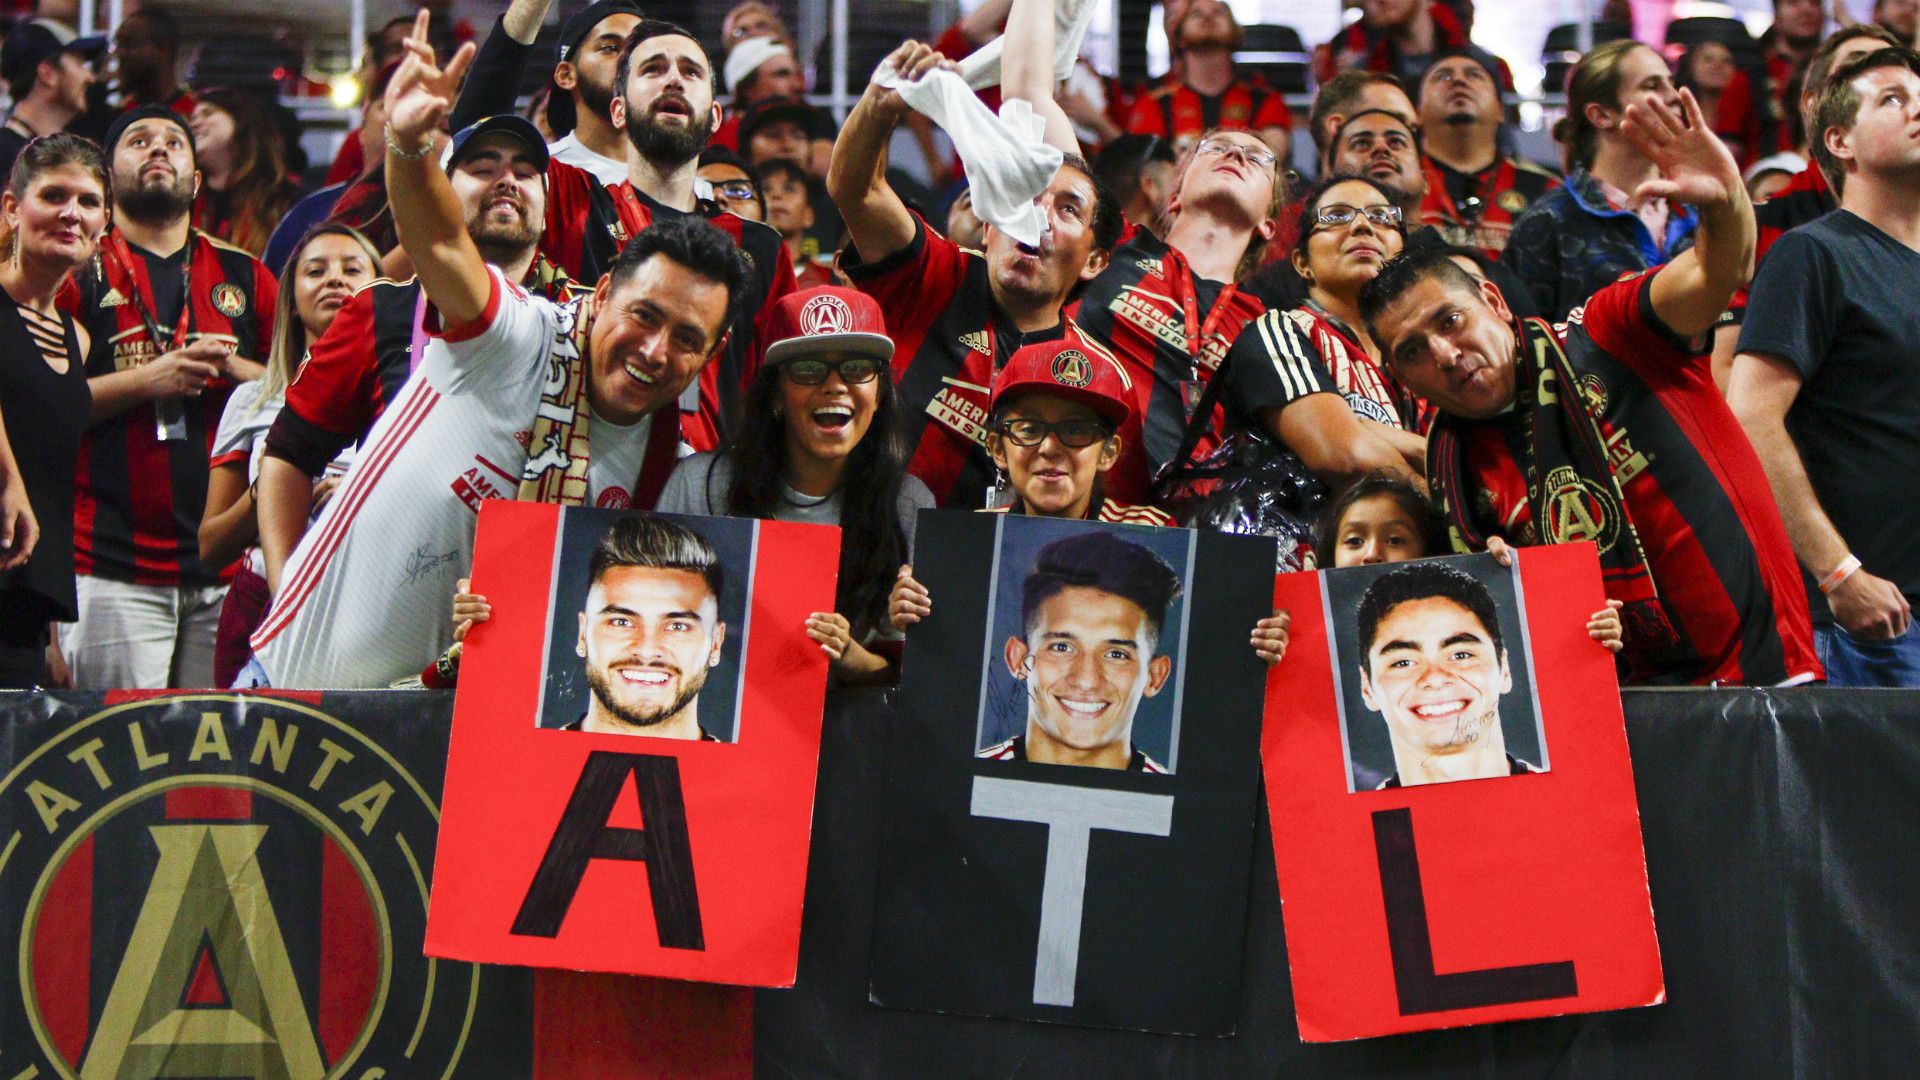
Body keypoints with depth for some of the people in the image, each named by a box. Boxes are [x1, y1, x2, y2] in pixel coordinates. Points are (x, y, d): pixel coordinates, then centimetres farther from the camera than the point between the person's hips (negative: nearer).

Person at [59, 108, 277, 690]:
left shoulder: (245, 276, 18)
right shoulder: (78, 272, 7)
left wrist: (231, 368, -4)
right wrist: (145, 381, -11)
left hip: (228, 562, 3)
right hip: (113, 566, -3)